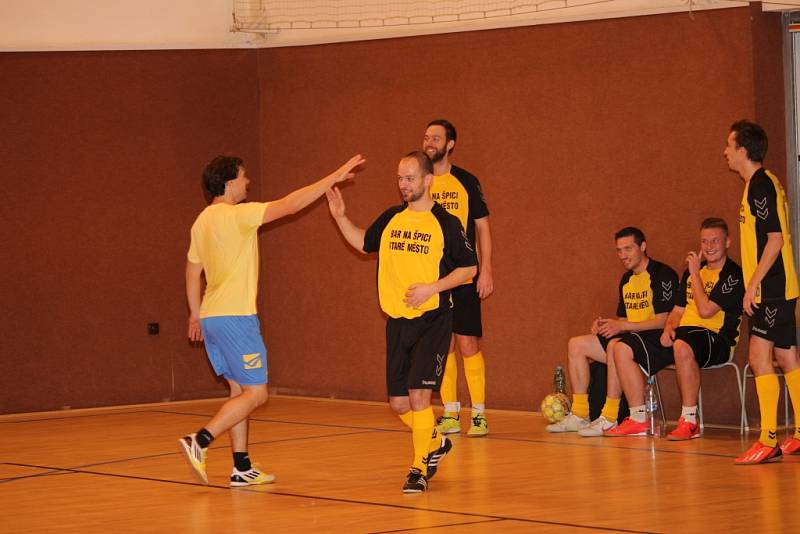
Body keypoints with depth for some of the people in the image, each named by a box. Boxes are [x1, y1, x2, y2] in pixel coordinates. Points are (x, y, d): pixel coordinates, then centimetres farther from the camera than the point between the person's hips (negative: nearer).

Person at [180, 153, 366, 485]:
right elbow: (291, 205, -14)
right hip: (235, 317, -9)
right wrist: (335, 177, -9)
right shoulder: (236, 215, -13)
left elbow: (192, 271, 21)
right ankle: (199, 442, -16)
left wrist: (196, 314, 31)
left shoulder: (202, 221, 13)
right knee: (256, 393, -5)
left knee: (240, 390, 12)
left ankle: (242, 468, 11)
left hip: (211, 317, 9)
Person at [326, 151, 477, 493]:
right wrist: (340, 217, 12)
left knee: (418, 393, -15)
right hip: (397, 321, 6)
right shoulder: (391, 220, 9)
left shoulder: (446, 223, -6)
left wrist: (432, 288, -14)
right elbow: (364, 243, 26)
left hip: (432, 320, -5)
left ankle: (419, 468, -4)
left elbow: (469, 268, -3)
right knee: (398, 403, 8)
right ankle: (435, 443, 34)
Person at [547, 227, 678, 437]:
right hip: (631, 337, 9)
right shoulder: (627, 279, 19)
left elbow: (663, 320, -16)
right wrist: (606, 324, -2)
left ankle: (609, 419, -35)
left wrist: (621, 326, -20)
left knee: (616, 345, -37)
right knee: (576, 345, -1)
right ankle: (579, 415, -5)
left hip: (656, 340, -9)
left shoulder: (662, 274, -9)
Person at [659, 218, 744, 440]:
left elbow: (706, 310, -15)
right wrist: (669, 328, 0)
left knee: (682, 346, -43)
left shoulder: (733, 275, -5)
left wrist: (696, 274, -6)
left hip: (717, 337, -7)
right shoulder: (692, 271, 20)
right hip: (687, 331, 7)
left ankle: (689, 422, -34)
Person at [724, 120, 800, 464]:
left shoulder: (760, 186, -14)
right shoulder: (761, 184, 16)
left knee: (760, 358, -12)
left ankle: (768, 441, -15)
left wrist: (753, 284, -19)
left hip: (770, 289, -10)